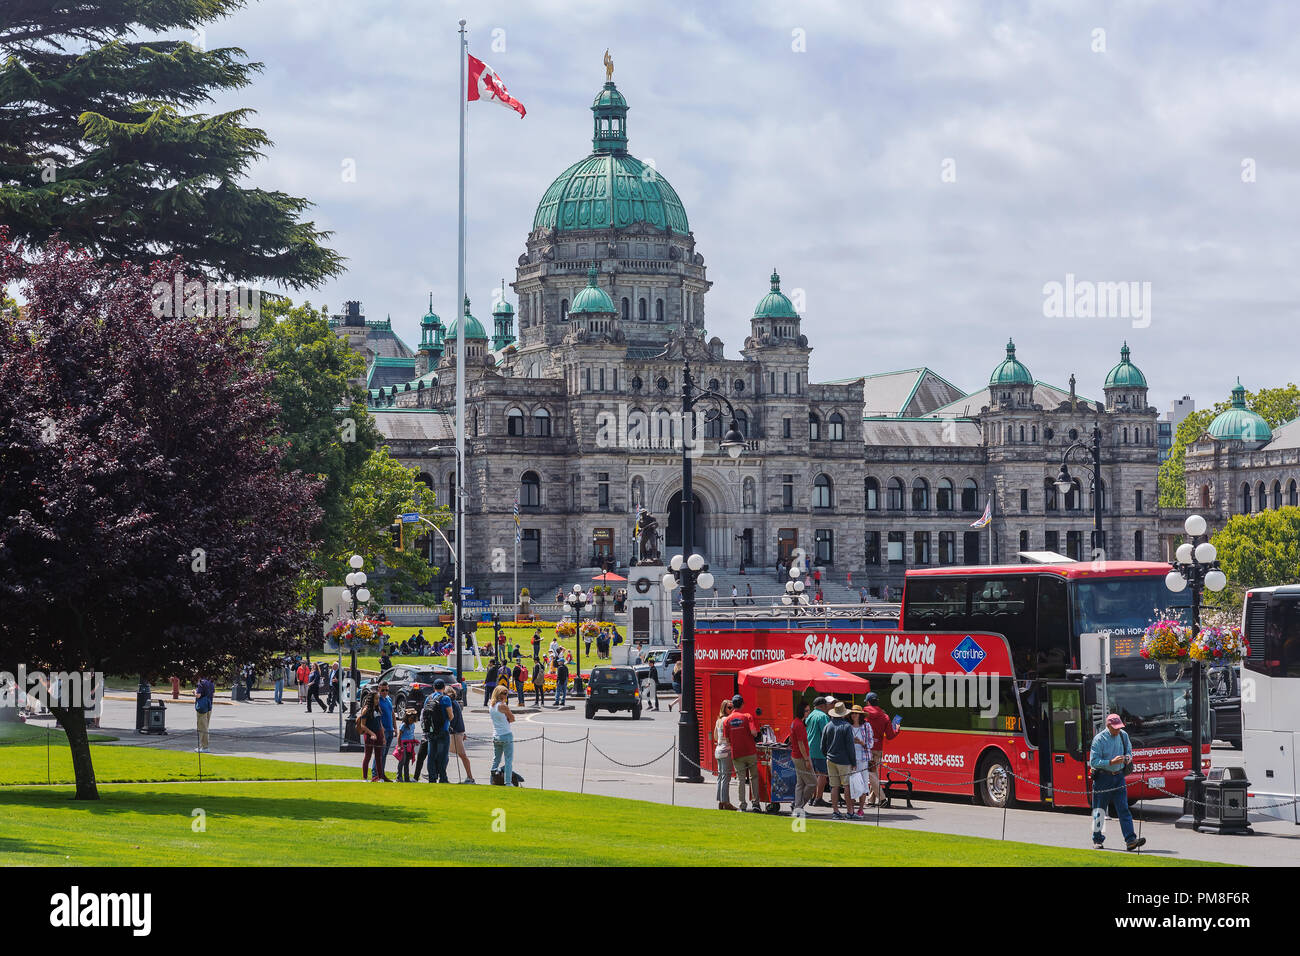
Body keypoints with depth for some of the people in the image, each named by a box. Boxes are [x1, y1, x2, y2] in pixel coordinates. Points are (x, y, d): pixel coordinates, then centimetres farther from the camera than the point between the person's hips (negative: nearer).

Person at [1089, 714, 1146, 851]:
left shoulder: (1123, 735, 3)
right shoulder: (1099, 739, -13)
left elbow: (1129, 750, 19)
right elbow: (1093, 762, -15)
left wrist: (1128, 758, -5)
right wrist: (1111, 762, -25)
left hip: (1118, 777, 4)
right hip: (1103, 778, -4)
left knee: (1123, 808, -6)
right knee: (1099, 811, 6)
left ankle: (1130, 840, -13)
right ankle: (1097, 839, 22)